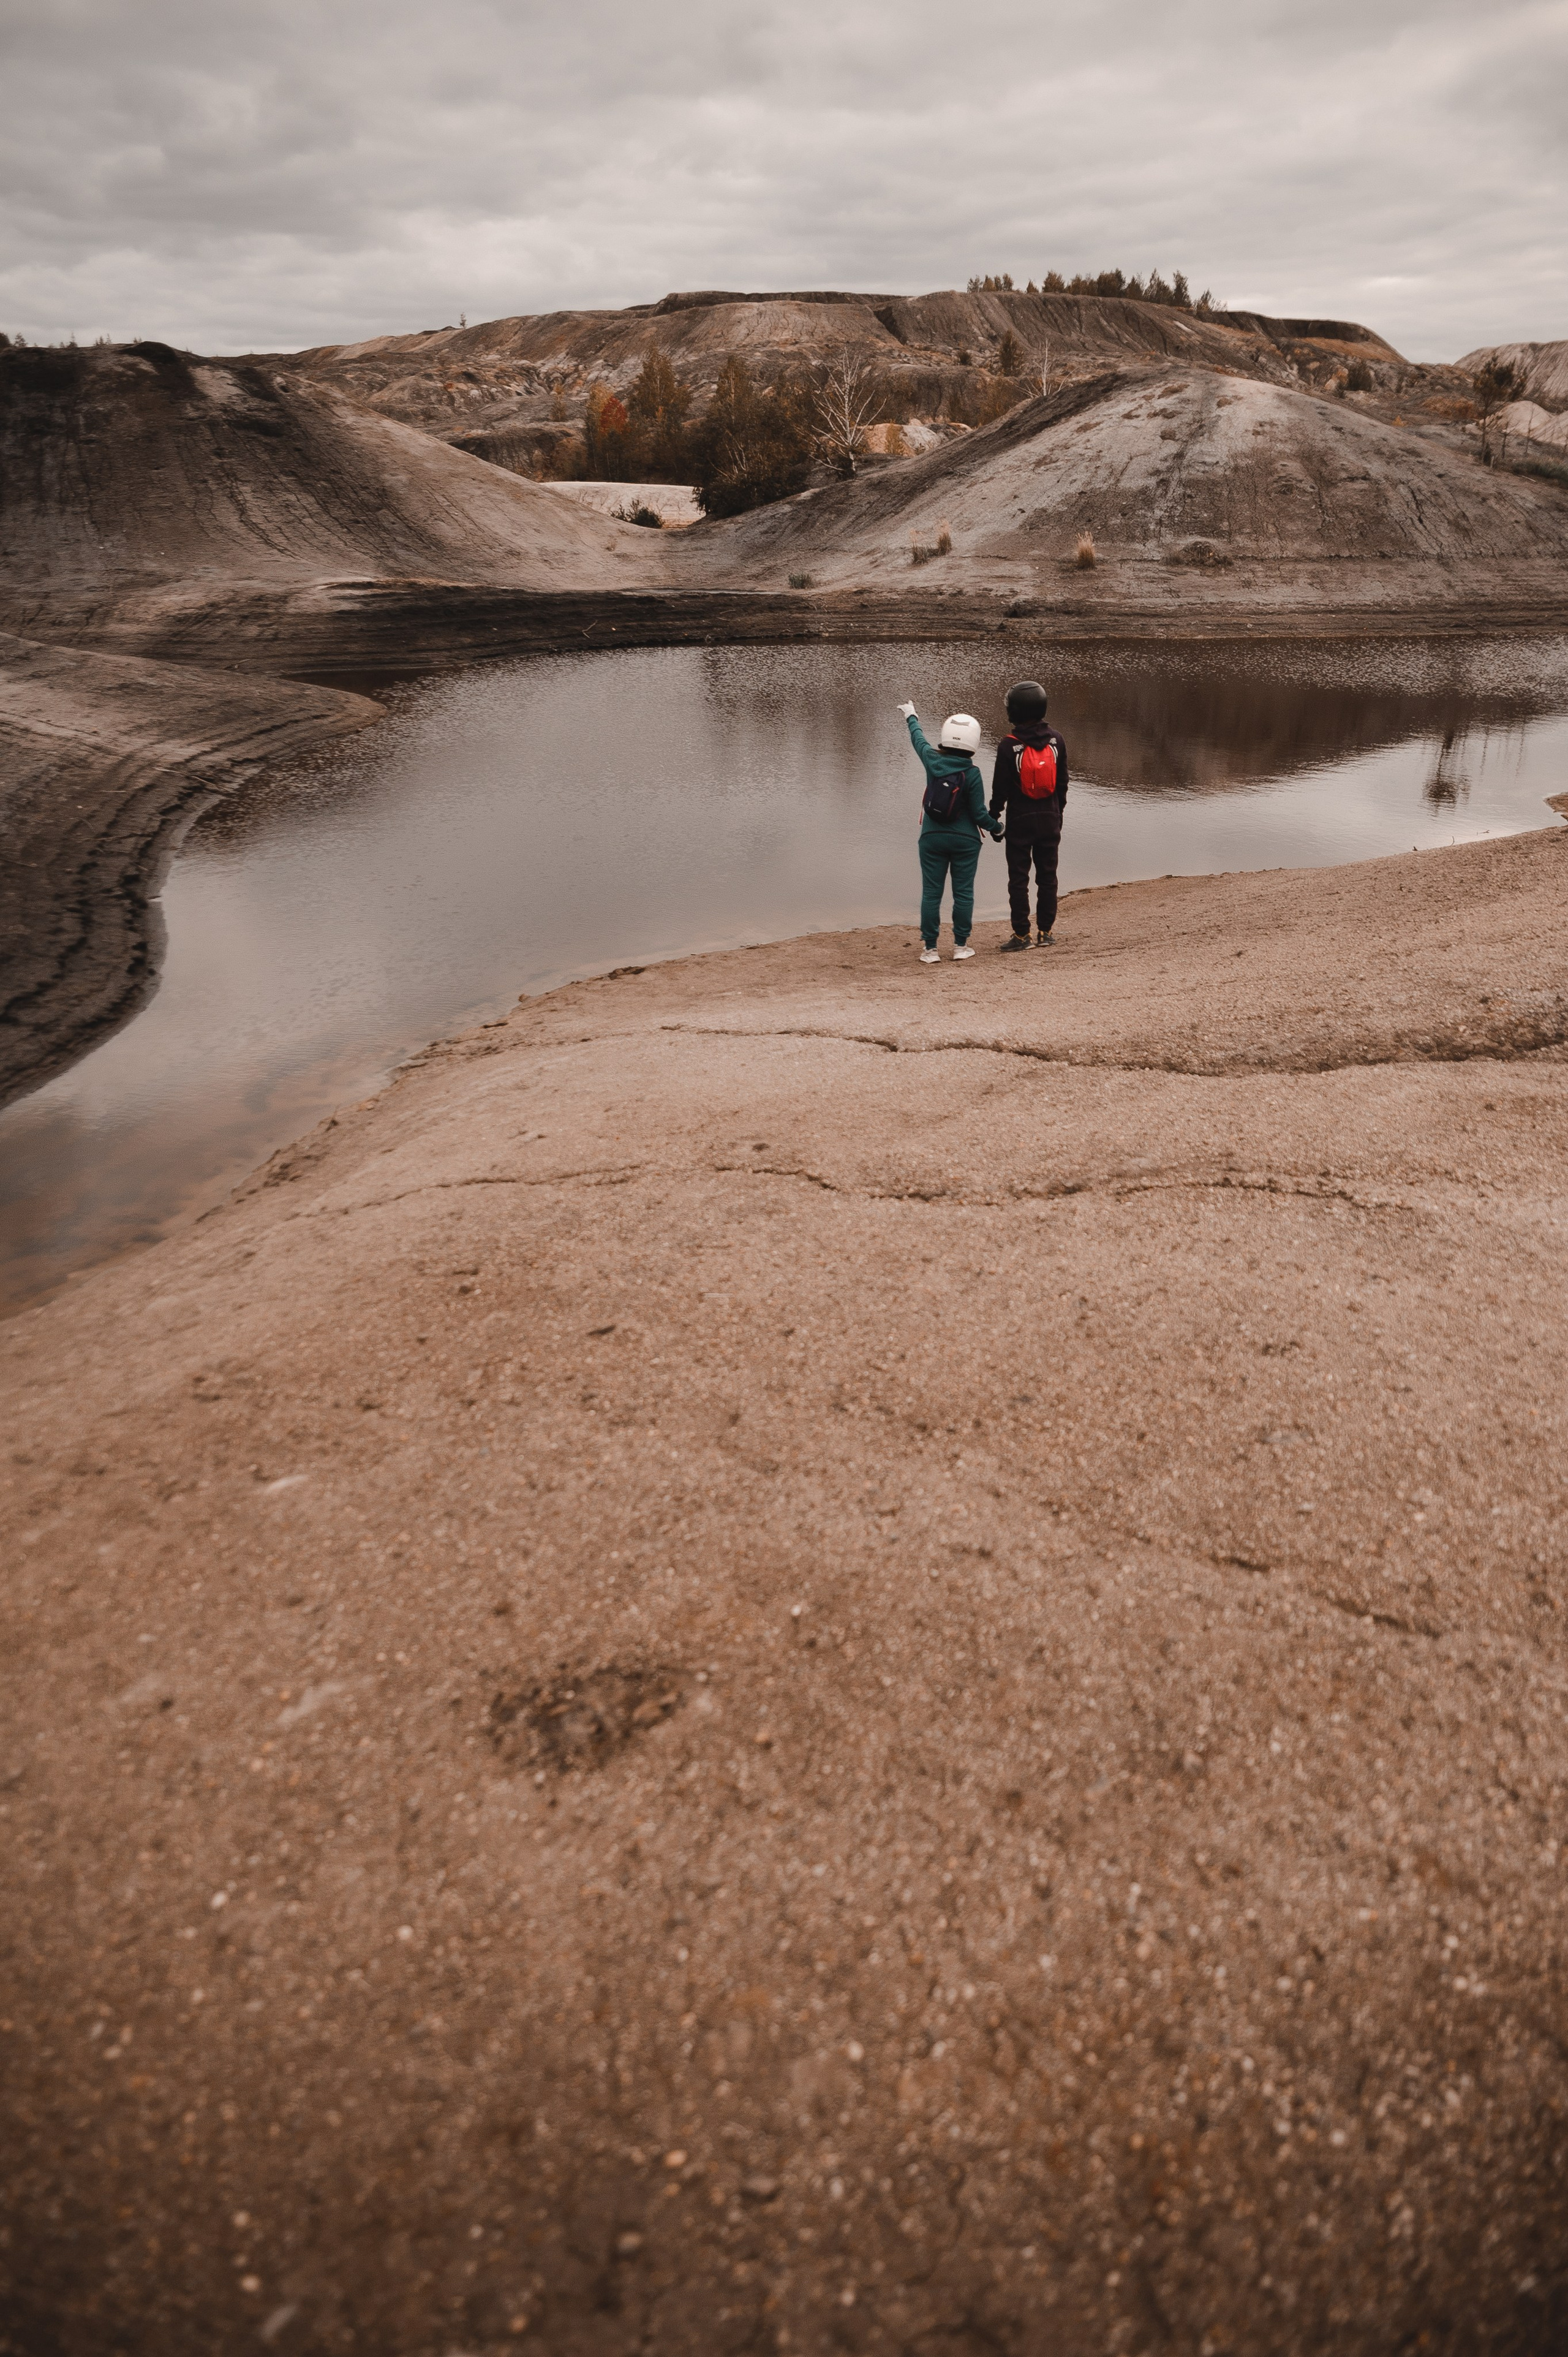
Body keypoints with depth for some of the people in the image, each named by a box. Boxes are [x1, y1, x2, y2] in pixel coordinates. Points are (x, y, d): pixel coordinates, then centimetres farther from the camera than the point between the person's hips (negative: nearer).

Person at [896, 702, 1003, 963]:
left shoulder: (933, 761, -3)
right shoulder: (972, 774, -11)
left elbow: (919, 739, 17)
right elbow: (979, 813, -10)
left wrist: (911, 717, 37)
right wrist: (997, 828, 9)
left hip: (932, 838, 2)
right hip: (965, 840, -2)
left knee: (931, 893, 5)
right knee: (963, 893, 8)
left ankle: (930, 948, 5)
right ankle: (961, 946, 12)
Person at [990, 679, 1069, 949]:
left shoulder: (1009, 745, -13)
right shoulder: (1055, 740, 1)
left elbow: (1001, 787, -9)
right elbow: (1062, 782, 8)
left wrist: (993, 815, 4)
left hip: (1020, 820, -4)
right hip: (1049, 818, 4)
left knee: (1018, 878, 2)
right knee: (1047, 875, 11)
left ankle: (1022, 934, 3)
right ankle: (1045, 931, 15)